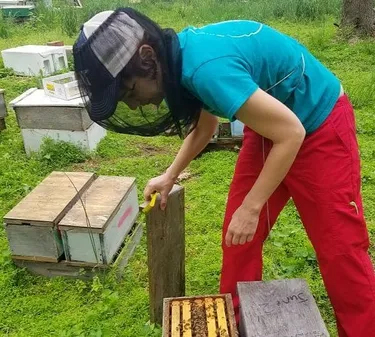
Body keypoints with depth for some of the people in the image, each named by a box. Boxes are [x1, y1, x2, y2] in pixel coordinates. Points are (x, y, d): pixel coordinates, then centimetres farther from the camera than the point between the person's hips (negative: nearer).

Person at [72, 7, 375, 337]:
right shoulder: (180, 56, -8)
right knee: (238, 235, 9)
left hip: (319, 125, -8)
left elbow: (291, 133, -29)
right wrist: (170, 175, 11)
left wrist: (250, 208, -22)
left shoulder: (208, 68, -36)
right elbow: (205, 124, 11)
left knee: (339, 247, 0)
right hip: (271, 125, 8)